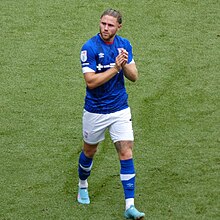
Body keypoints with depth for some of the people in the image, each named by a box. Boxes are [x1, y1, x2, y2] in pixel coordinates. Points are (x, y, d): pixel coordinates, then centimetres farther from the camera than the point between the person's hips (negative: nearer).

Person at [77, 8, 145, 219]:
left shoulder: (124, 44, -1)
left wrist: (125, 64, -20)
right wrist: (115, 68, -29)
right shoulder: (89, 48, -17)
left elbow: (134, 76, 0)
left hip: (120, 109, 3)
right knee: (89, 151, 16)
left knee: (126, 153, -7)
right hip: (95, 111, -3)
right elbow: (91, 81, -23)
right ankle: (82, 185, 46)